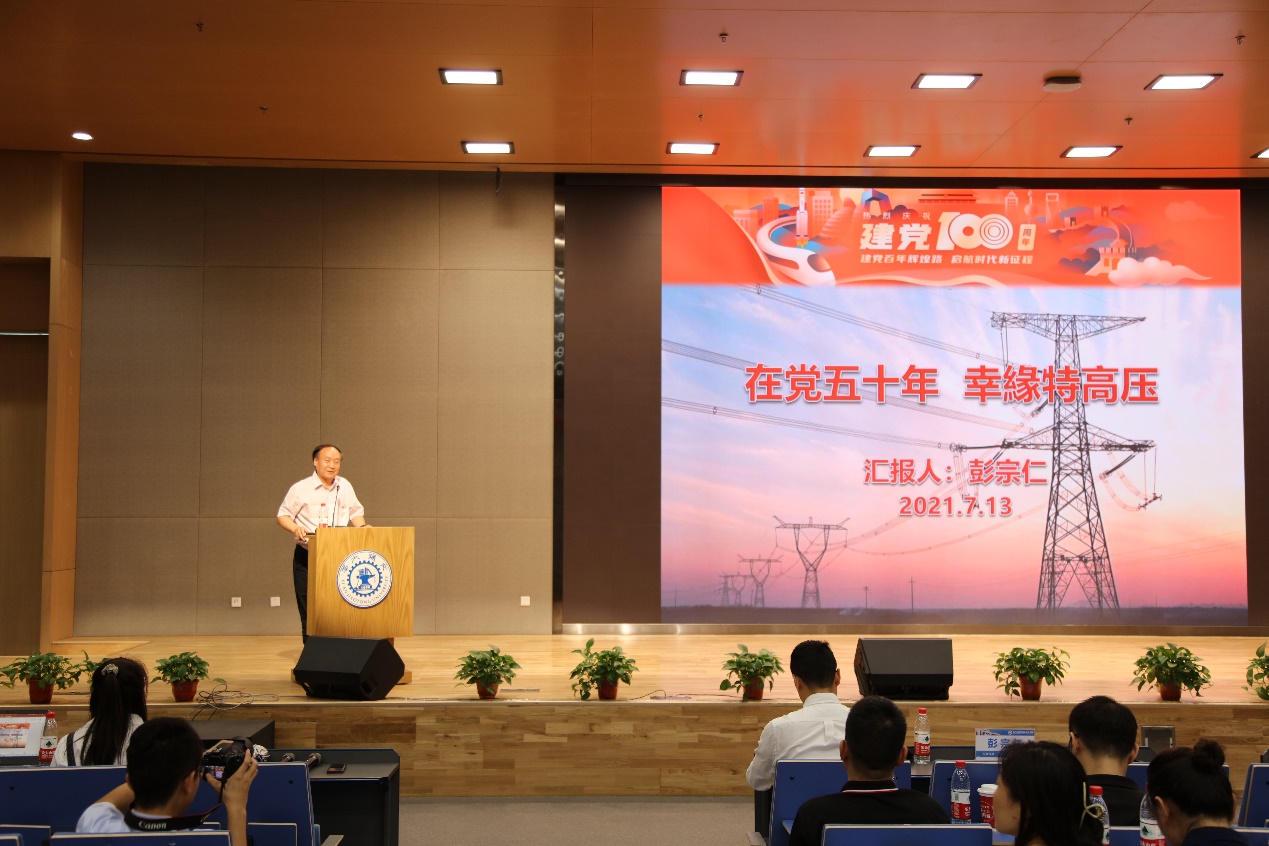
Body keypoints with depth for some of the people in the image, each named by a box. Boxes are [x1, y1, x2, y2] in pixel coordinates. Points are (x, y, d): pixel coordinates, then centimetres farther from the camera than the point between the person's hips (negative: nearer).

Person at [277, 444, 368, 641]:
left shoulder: (344, 486, 9)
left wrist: (362, 527, -1)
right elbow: (283, 516, 0)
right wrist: (296, 529, -19)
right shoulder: (300, 489, -3)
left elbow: (356, 512, 18)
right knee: (309, 609, -2)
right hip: (307, 557, -3)